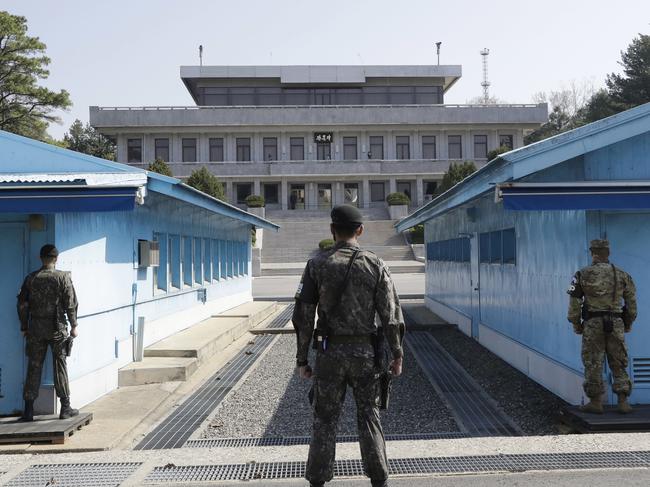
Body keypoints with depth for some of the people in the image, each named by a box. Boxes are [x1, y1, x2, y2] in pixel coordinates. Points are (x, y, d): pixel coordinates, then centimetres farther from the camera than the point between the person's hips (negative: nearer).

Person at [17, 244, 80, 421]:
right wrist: (74, 326, 2)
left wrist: (24, 327, 14)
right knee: (60, 367, 5)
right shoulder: (63, 277, -5)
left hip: (36, 328, 2)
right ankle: (65, 407, 7)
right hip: (57, 327, -2)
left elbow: (22, 304, 5)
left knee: (34, 368, 7)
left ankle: (28, 410, 8)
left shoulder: (31, 278, 2)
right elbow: (71, 304, -6)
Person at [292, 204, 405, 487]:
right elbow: (391, 315, -4)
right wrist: (397, 354, 6)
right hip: (365, 352, 0)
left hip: (329, 352, 0)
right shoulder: (375, 265, -3)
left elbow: (303, 316, -3)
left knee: (325, 419, 9)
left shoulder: (316, 265, -3)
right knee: (369, 416, 13)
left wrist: (302, 359, 4)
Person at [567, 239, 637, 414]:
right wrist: (628, 324, 20)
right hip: (616, 324, 2)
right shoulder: (622, 275, 5)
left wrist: (576, 324, 8)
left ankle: (596, 402, 8)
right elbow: (631, 303, 8)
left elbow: (574, 303, -2)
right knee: (619, 364, 10)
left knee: (593, 364, 4)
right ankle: (623, 402, 8)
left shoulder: (583, 275, -2)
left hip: (593, 324, -2)